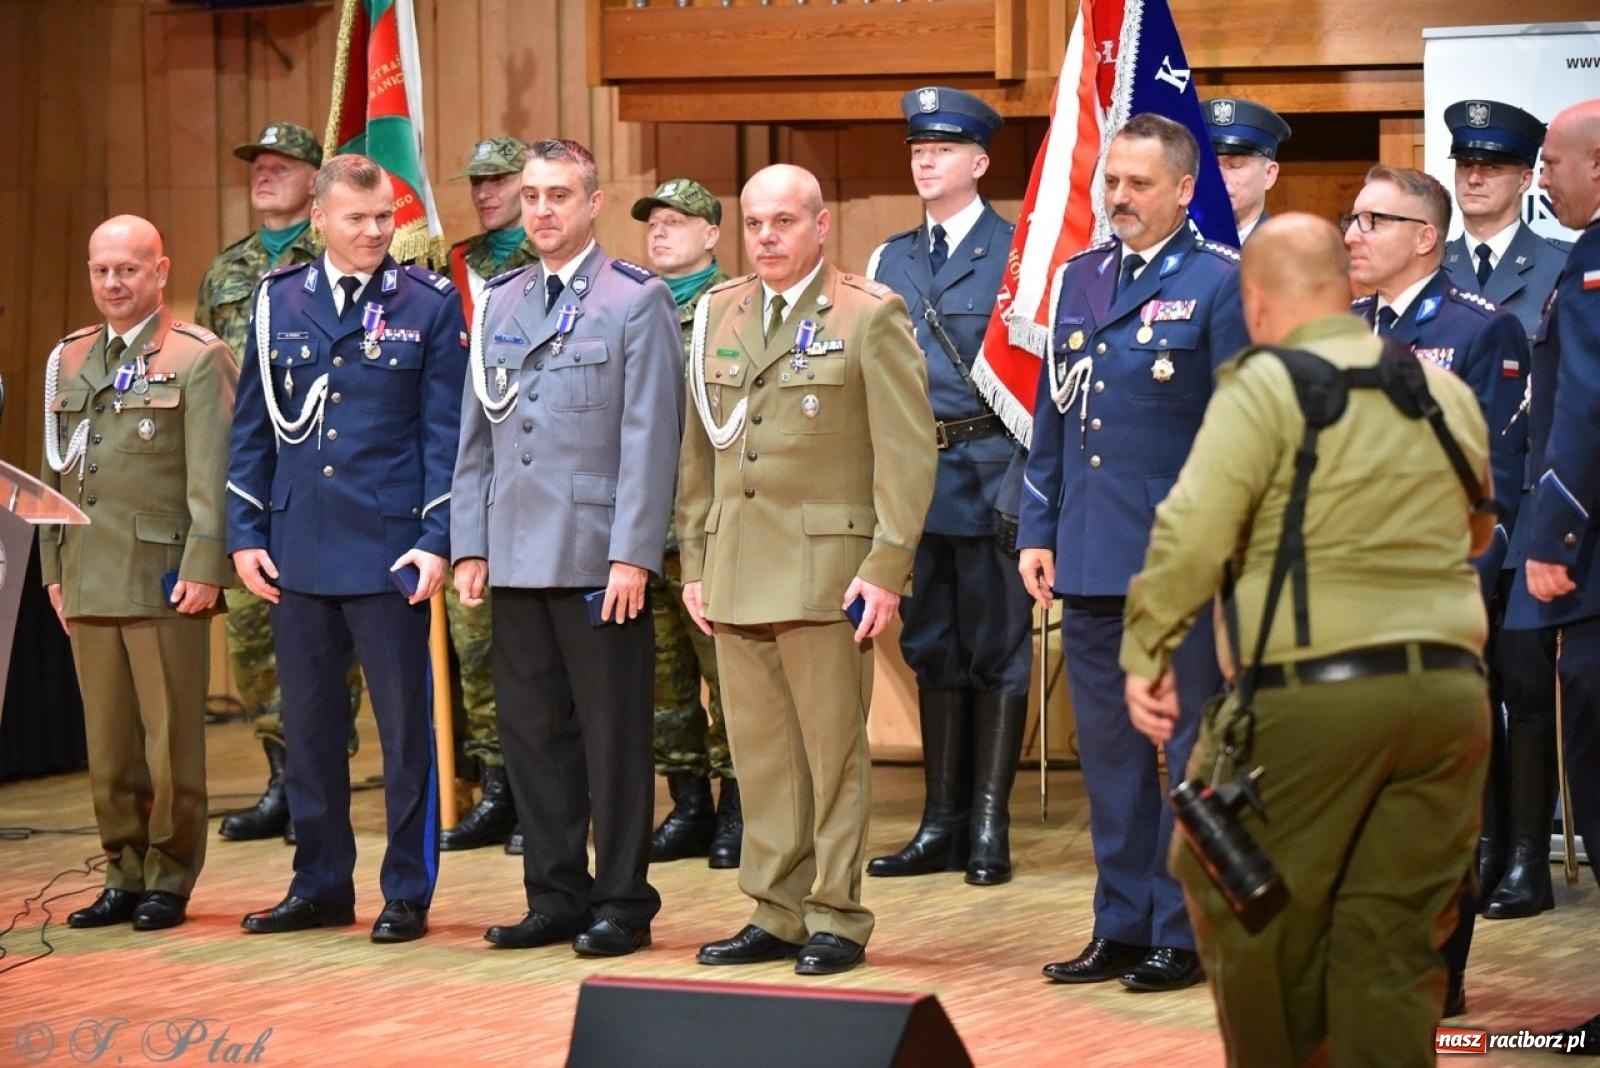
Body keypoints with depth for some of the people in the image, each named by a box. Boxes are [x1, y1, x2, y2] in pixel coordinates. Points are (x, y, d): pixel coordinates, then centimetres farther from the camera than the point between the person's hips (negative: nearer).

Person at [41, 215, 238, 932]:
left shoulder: (198, 358, -2)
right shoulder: (68, 360, 16)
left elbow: (211, 475, -8)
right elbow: (56, 472, 19)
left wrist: (203, 569, -15)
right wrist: (53, 568, 14)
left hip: (164, 577, -5)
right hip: (89, 578, 5)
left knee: (171, 738, -1)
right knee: (107, 741, 6)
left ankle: (169, 879, 7)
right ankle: (124, 874, 14)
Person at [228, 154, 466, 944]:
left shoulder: (428, 305, -1)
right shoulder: (278, 302, 7)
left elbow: (446, 432, -2)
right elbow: (252, 427, 11)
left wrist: (437, 540, -10)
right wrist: (245, 534, 4)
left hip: (388, 549, -3)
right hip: (298, 549, 3)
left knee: (404, 725, 2)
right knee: (307, 726, 9)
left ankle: (408, 892, 10)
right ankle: (320, 885, 20)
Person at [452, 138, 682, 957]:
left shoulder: (636, 300, -3)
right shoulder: (498, 305, 14)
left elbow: (649, 437, -9)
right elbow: (474, 435, 16)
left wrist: (633, 555, -15)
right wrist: (470, 546, 8)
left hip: (600, 558, -6)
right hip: (517, 557, 6)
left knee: (613, 734, 0)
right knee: (530, 728, 8)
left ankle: (623, 903, 7)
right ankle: (556, 896, 16)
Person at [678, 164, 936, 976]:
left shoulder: (870, 316, -3)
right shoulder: (717, 316, 14)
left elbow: (908, 451, -6)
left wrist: (886, 567, -12)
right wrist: (694, 562, 12)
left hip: (824, 570, -5)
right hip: (735, 574, 5)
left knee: (833, 750, 0)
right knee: (760, 755, 8)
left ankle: (836, 919, 7)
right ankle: (776, 915, 15)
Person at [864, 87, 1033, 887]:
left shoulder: (1017, 252, -2)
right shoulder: (888, 261, 13)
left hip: (988, 470, -5)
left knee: (996, 648, -1)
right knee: (931, 648, 10)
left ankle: (989, 828, 3)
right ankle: (942, 825, 16)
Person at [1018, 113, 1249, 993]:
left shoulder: (1219, 282, -5)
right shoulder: (1077, 278, 12)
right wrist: (1037, 530, 11)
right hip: (1090, 557, 6)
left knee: (1190, 747, 2)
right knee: (1108, 746, 11)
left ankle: (1183, 932, 8)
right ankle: (1122, 926, 18)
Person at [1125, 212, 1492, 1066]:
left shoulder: (1264, 388, -5)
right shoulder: (1446, 391, 14)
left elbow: (1192, 535, -14)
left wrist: (1146, 653, -5)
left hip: (1311, 694, -5)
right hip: (1450, 689, 5)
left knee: (1242, 901, 11)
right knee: (1395, 937, 8)